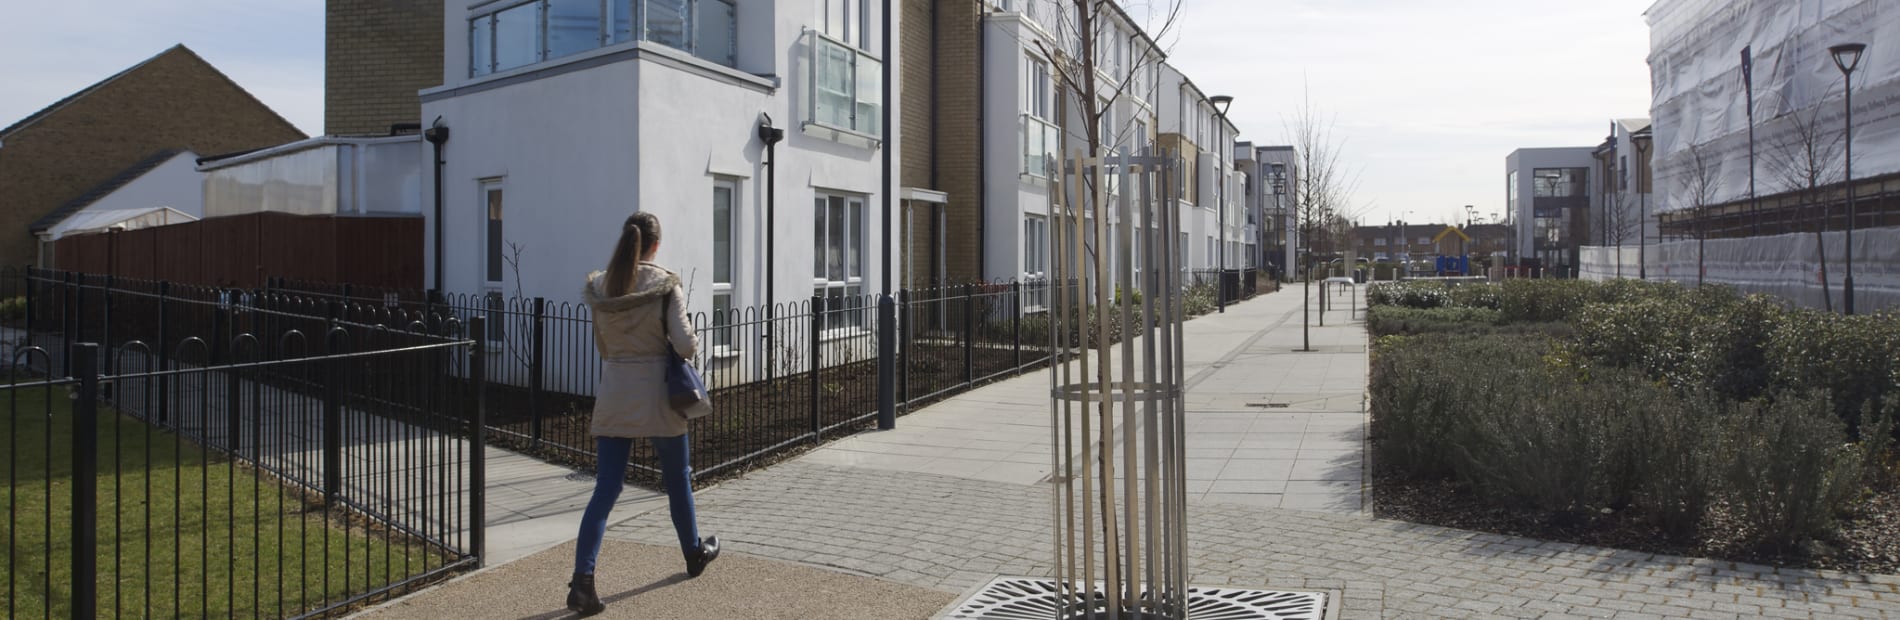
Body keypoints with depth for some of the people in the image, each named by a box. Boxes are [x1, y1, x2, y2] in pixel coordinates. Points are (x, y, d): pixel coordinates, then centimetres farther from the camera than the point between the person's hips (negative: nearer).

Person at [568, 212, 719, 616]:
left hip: (613, 397, 3)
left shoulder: (599, 285, 1)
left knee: (605, 491, 3)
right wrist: (695, 341, 5)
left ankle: (582, 580, -8)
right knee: (677, 479, 18)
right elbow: (685, 345, -16)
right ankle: (694, 552, 37)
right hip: (657, 395, -3)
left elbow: (601, 345, 11)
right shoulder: (664, 284, -11)